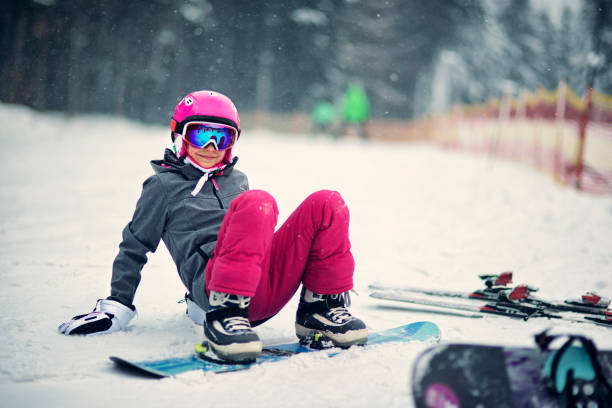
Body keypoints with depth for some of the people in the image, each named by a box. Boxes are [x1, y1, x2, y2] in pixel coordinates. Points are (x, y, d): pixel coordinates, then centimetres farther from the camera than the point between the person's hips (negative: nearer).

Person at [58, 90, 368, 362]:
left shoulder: (237, 180, 31)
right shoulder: (164, 186, 17)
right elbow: (134, 248, 19)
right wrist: (117, 306, 14)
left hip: (269, 290, 5)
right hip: (214, 281, -5)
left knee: (326, 204, -16)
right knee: (256, 203, -34)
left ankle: (321, 308, -10)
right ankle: (223, 318, -37)